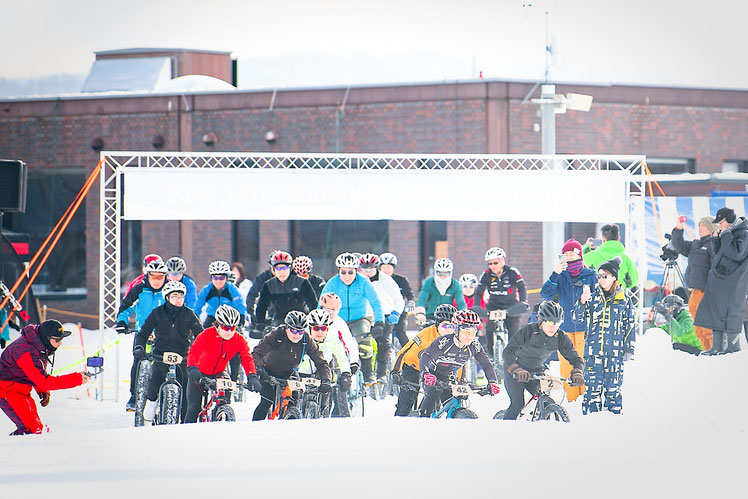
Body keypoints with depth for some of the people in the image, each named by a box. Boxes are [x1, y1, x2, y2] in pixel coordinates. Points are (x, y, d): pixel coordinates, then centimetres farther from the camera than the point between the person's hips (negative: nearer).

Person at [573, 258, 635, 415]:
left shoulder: (624, 300, 6)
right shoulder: (593, 297, 7)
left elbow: (630, 325, 9)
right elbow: (578, 318, 4)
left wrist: (629, 349, 4)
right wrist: (582, 302, -14)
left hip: (615, 351, -1)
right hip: (593, 351, 1)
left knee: (613, 389, 2)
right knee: (592, 388, -1)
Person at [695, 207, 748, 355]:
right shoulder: (725, 232, 14)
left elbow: (736, 254, -24)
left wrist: (725, 235, -19)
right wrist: (715, 238, 4)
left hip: (733, 281, -9)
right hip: (718, 279, 9)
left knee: (730, 312, -6)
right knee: (715, 310, 7)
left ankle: (733, 345, 2)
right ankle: (717, 346, 10)